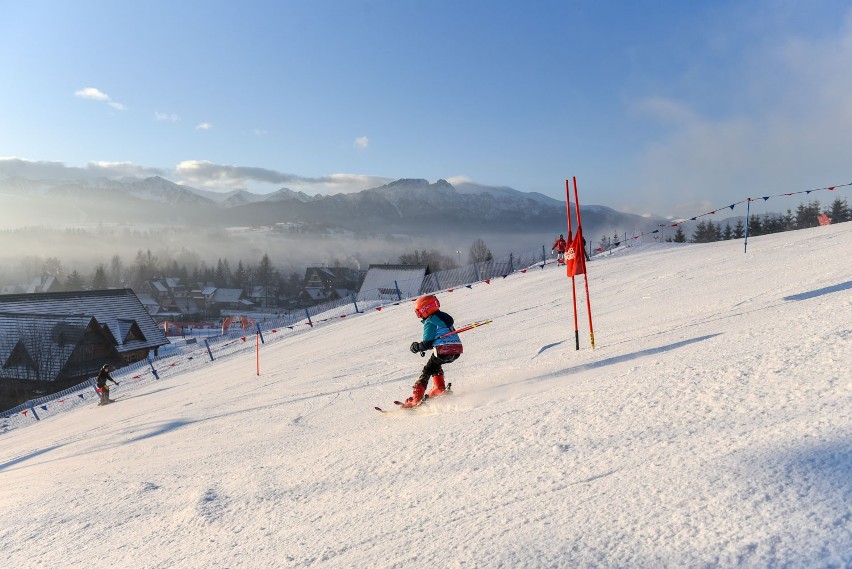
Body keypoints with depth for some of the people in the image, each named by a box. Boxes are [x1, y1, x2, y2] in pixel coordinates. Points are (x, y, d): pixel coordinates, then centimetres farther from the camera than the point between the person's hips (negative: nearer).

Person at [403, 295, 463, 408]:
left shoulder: (430, 322, -7)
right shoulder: (444, 316, 19)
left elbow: (427, 343, -10)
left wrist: (417, 347, 8)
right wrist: (422, 346, 23)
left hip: (443, 351, -8)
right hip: (457, 350, 8)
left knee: (427, 370, 4)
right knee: (435, 365, 30)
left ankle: (416, 398, -2)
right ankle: (439, 388, 22)